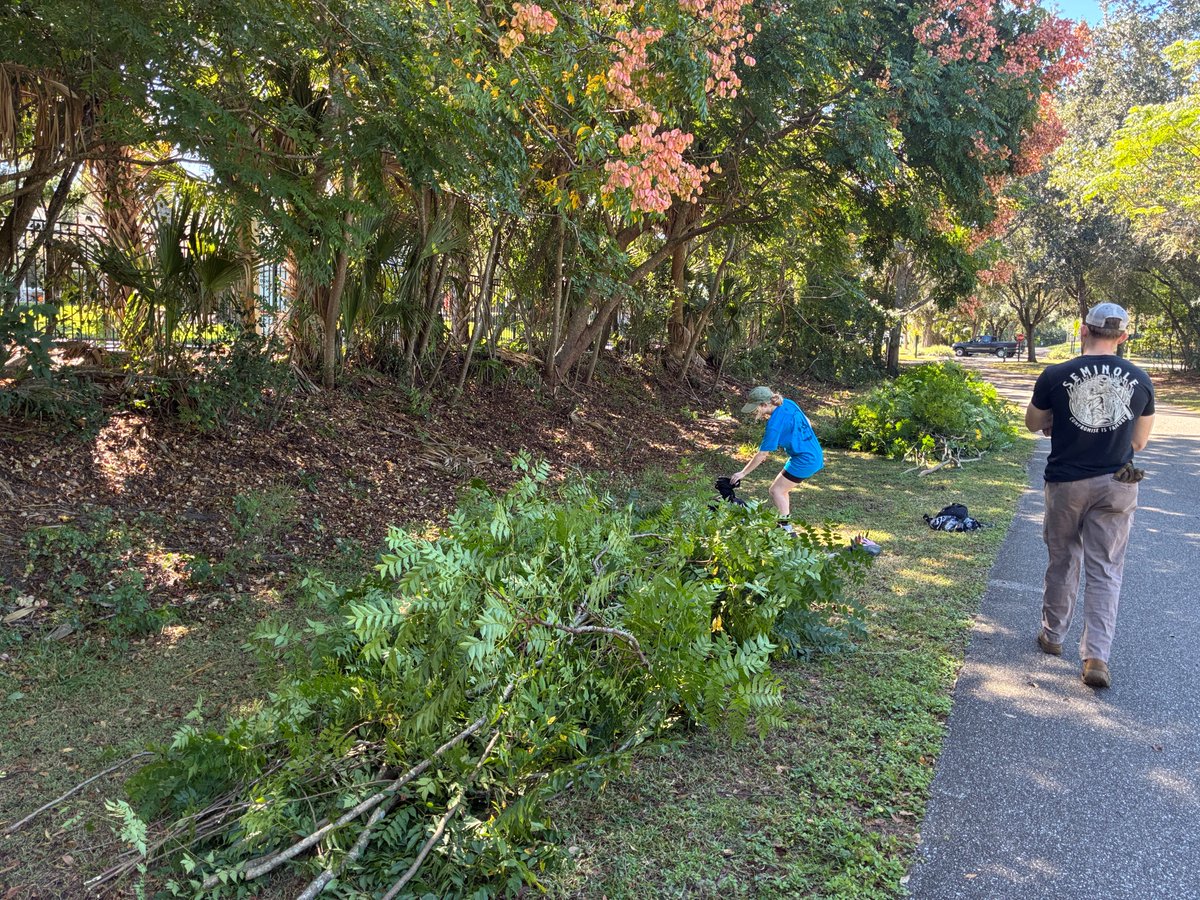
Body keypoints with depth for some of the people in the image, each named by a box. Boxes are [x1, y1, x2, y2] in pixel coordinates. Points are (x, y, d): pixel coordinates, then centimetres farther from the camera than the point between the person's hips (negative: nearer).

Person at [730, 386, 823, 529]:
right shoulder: (788, 404, 2)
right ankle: (785, 520, 22)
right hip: (815, 454, 9)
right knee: (782, 487, 18)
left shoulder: (774, 424, -21)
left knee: (776, 490, -3)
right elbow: (808, 423, 15)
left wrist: (742, 473, -8)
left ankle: (786, 529, -3)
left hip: (804, 460, -9)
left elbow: (762, 454, -15)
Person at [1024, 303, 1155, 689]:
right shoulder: (1140, 380, -2)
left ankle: (1052, 636, 30)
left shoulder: (1055, 376, -10)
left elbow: (1033, 424, 6)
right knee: (1105, 571, 6)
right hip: (1117, 486, 1)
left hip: (1066, 482, -1)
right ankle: (1096, 656, 1)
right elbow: (1138, 442, 8)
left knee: (1062, 562, 16)